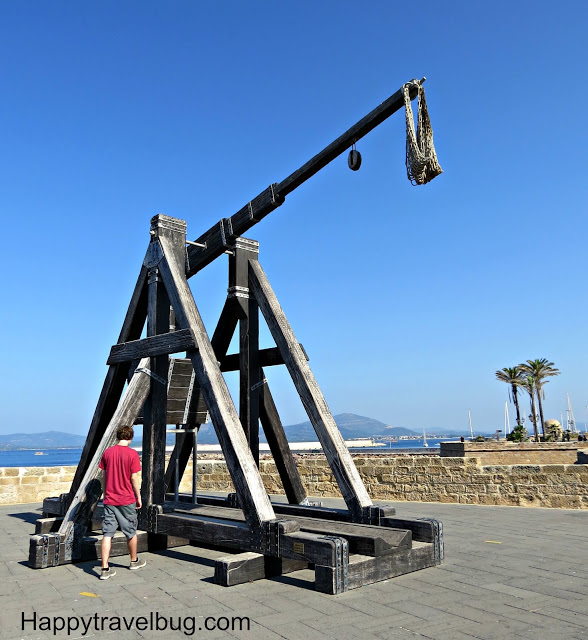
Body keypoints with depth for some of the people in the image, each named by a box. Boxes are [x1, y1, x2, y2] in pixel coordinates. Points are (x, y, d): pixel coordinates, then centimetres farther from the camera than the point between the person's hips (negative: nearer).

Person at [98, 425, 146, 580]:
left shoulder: (107, 452, 1)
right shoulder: (132, 454, -12)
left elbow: (104, 476, 9)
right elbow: (134, 478, -10)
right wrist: (138, 497, 1)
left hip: (109, 499, 3)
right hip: (127, 500, -3)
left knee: (107, 533, 5)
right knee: (131, 532, 14)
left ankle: (105, 569, 2)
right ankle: (134, 561, 31)